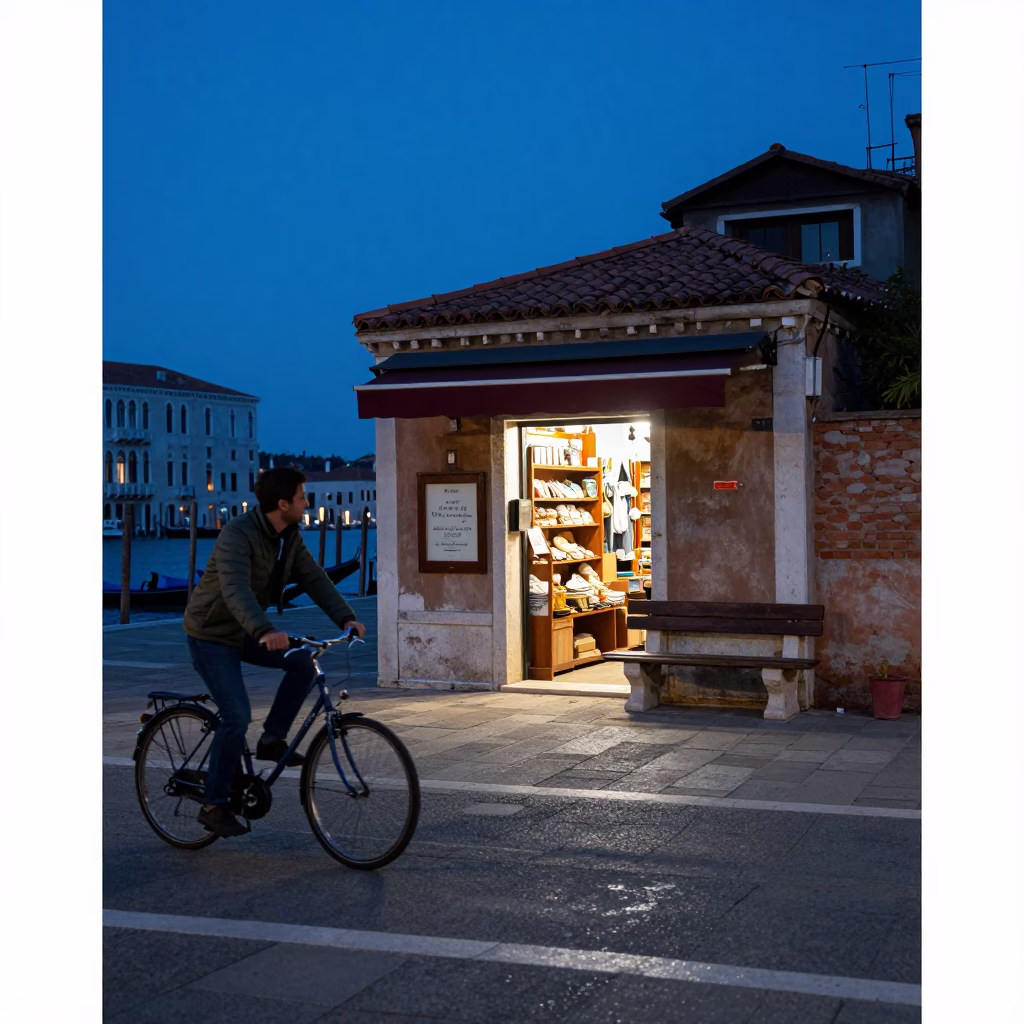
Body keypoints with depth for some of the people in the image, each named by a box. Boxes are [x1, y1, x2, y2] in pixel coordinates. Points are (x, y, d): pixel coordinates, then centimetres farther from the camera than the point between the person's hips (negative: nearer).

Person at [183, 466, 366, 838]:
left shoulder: (289, 536, -2)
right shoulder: (238, 535, -28)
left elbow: (313, 577, -6)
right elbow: (236, 590, -43)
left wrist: (346, 618, -21)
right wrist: (265, 632, -58)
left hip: (246, 632, 8)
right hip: (212, 635, -8)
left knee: (303, 660, -11)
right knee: (237, 716, -16)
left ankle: (272, 740, 4)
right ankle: (213, 806, -1)